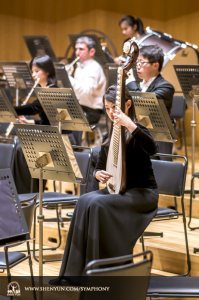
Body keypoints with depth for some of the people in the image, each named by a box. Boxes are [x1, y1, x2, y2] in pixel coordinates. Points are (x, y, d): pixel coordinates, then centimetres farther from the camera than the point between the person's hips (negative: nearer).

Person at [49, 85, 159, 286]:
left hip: (143, 192, -6)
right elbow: (99, 166, 15)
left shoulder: (136, 131, -8)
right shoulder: (109, 136, 12)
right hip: (118, 189, 6)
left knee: (98, 204, -31)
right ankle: (76, 272, -24)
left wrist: (130, 125, -38)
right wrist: (98, 174, -9)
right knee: (85, 201, -24)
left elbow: (152, 149, -30)